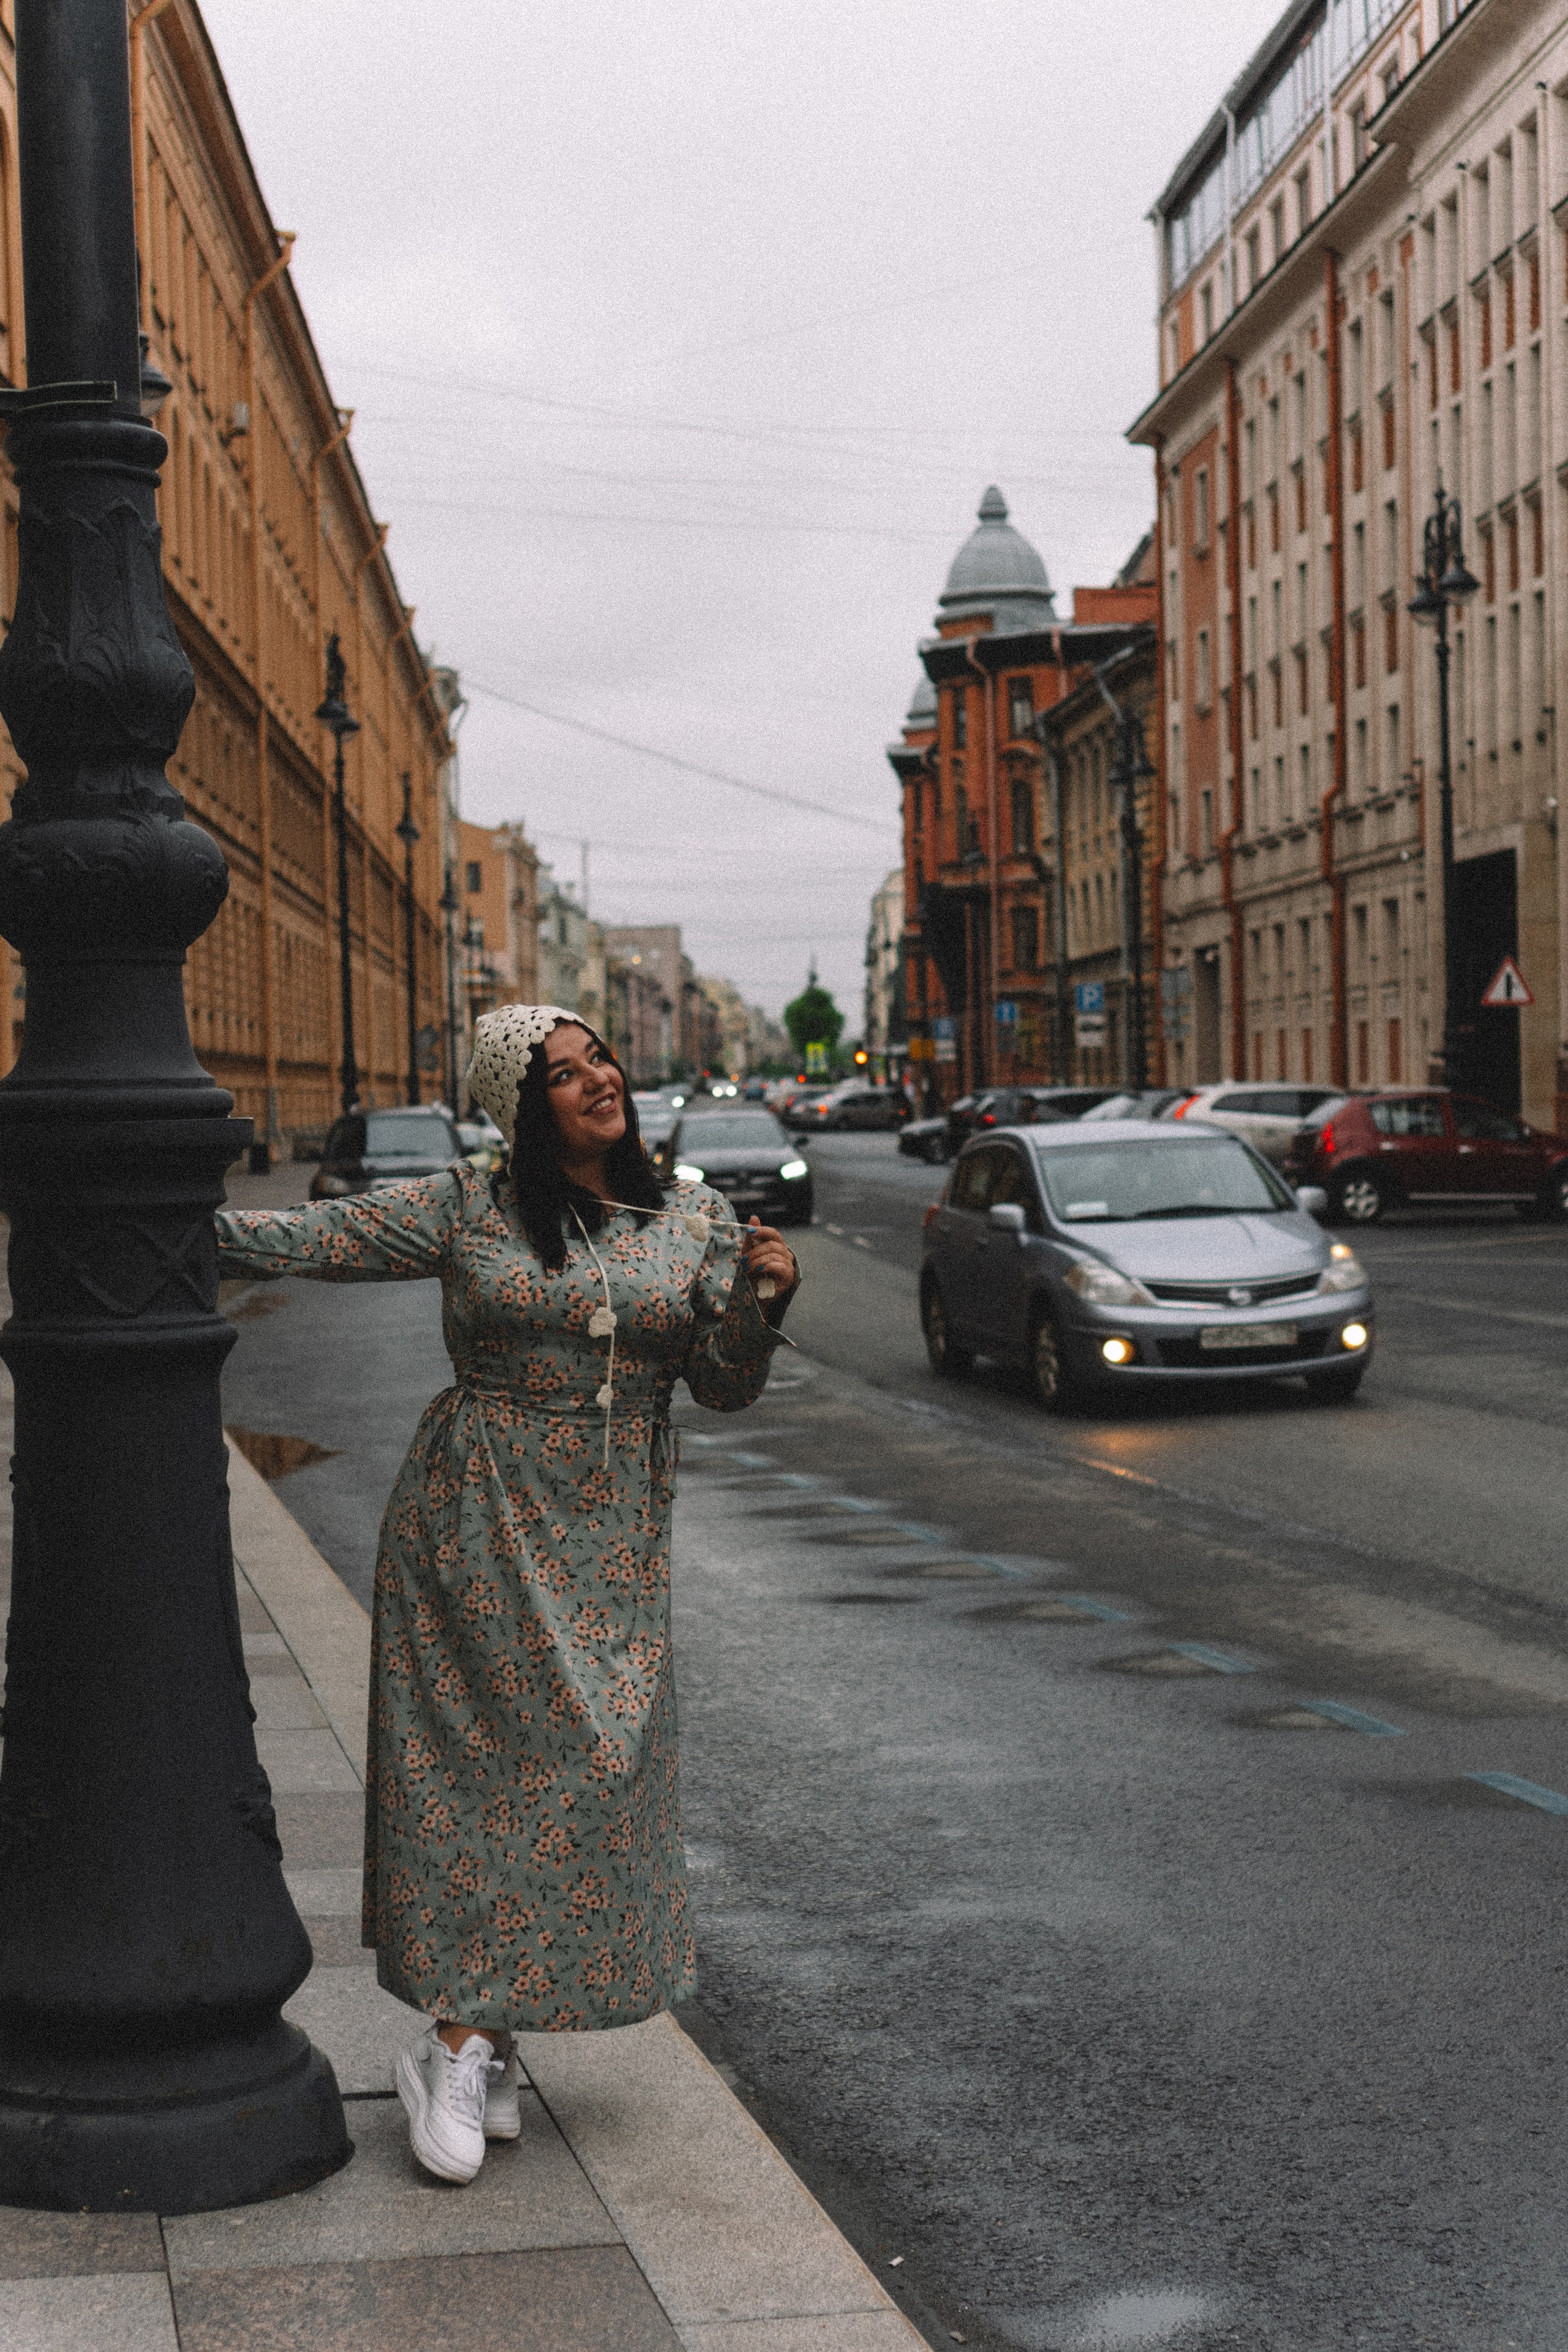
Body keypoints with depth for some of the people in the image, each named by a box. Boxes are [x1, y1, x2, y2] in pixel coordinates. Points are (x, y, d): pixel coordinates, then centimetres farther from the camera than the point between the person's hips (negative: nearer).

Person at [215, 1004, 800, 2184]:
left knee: (597, 1763, -2)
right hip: (476, 1521, -3)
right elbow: (308, 1237, -2)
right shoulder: (467, 1210, 0)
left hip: (614, 1540, 3)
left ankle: (468, 2041, 9)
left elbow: (726, 1388, 5)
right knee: (480, 1764, -8)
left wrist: (762, 1298, -14)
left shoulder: (697, 1224, 6)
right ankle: (475, 2043, 0)